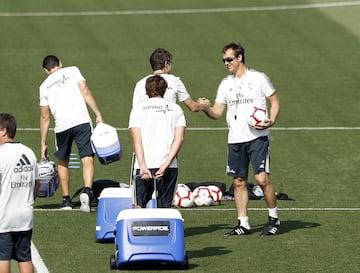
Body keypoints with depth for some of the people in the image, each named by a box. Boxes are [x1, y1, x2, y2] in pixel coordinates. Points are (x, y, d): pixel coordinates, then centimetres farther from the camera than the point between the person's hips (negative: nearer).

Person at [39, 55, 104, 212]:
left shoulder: (44, 86, 18)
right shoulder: (72, 71, 14)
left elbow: (45, 117, 20)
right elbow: (85, 92, 0)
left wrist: (43, 143, 25)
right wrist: (98, 115, -1)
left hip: (62, 126, 2)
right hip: (82, 121, -2)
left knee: (63, 162, 21)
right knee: (87, 159, -6)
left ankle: (66, 200, 23)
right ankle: (87, 191, -30)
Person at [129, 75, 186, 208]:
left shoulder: (138, 109, 8)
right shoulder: (175, 109, 11)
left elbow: (136, 140, -4)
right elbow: (179, 138, -3)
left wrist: (143, 166, -11)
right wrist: (166, 164, -9)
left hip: (144, 166, -1)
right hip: (169, 167, 1)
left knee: (139, 206, 7)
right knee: (165, 207, 4)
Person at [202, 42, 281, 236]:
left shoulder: (258, 78, -1)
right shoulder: (225, 84, 13)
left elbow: (275, 101, 4)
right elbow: (217, 112, 11)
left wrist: (271, 121, -13)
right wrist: (205, 109, -11)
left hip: (257, 137, -5)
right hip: (235, 139, 5)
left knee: (262, 178, -13)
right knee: (239, 182, 4)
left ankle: (274, 219, 1)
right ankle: (243, 224, 11)